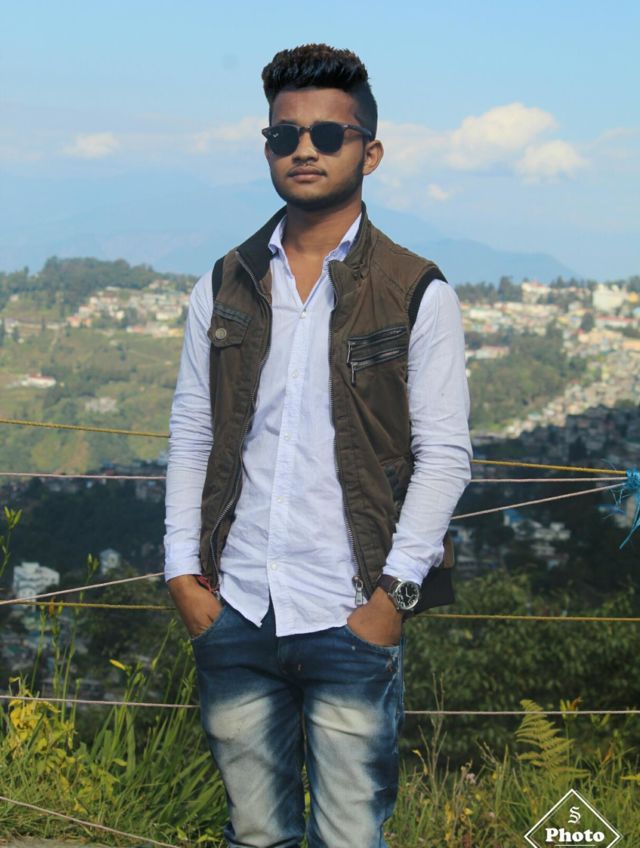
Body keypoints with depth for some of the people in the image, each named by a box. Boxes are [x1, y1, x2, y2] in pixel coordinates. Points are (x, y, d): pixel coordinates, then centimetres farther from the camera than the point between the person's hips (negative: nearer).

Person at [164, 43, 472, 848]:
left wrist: (394, 593, -10)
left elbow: (444, 455, -3)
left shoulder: (418, 294, -1)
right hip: (233, 616, 3)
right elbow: (190, 436, 11)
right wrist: (183, 570, 1)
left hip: (351, 625, -3)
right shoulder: (223, 288, 10)